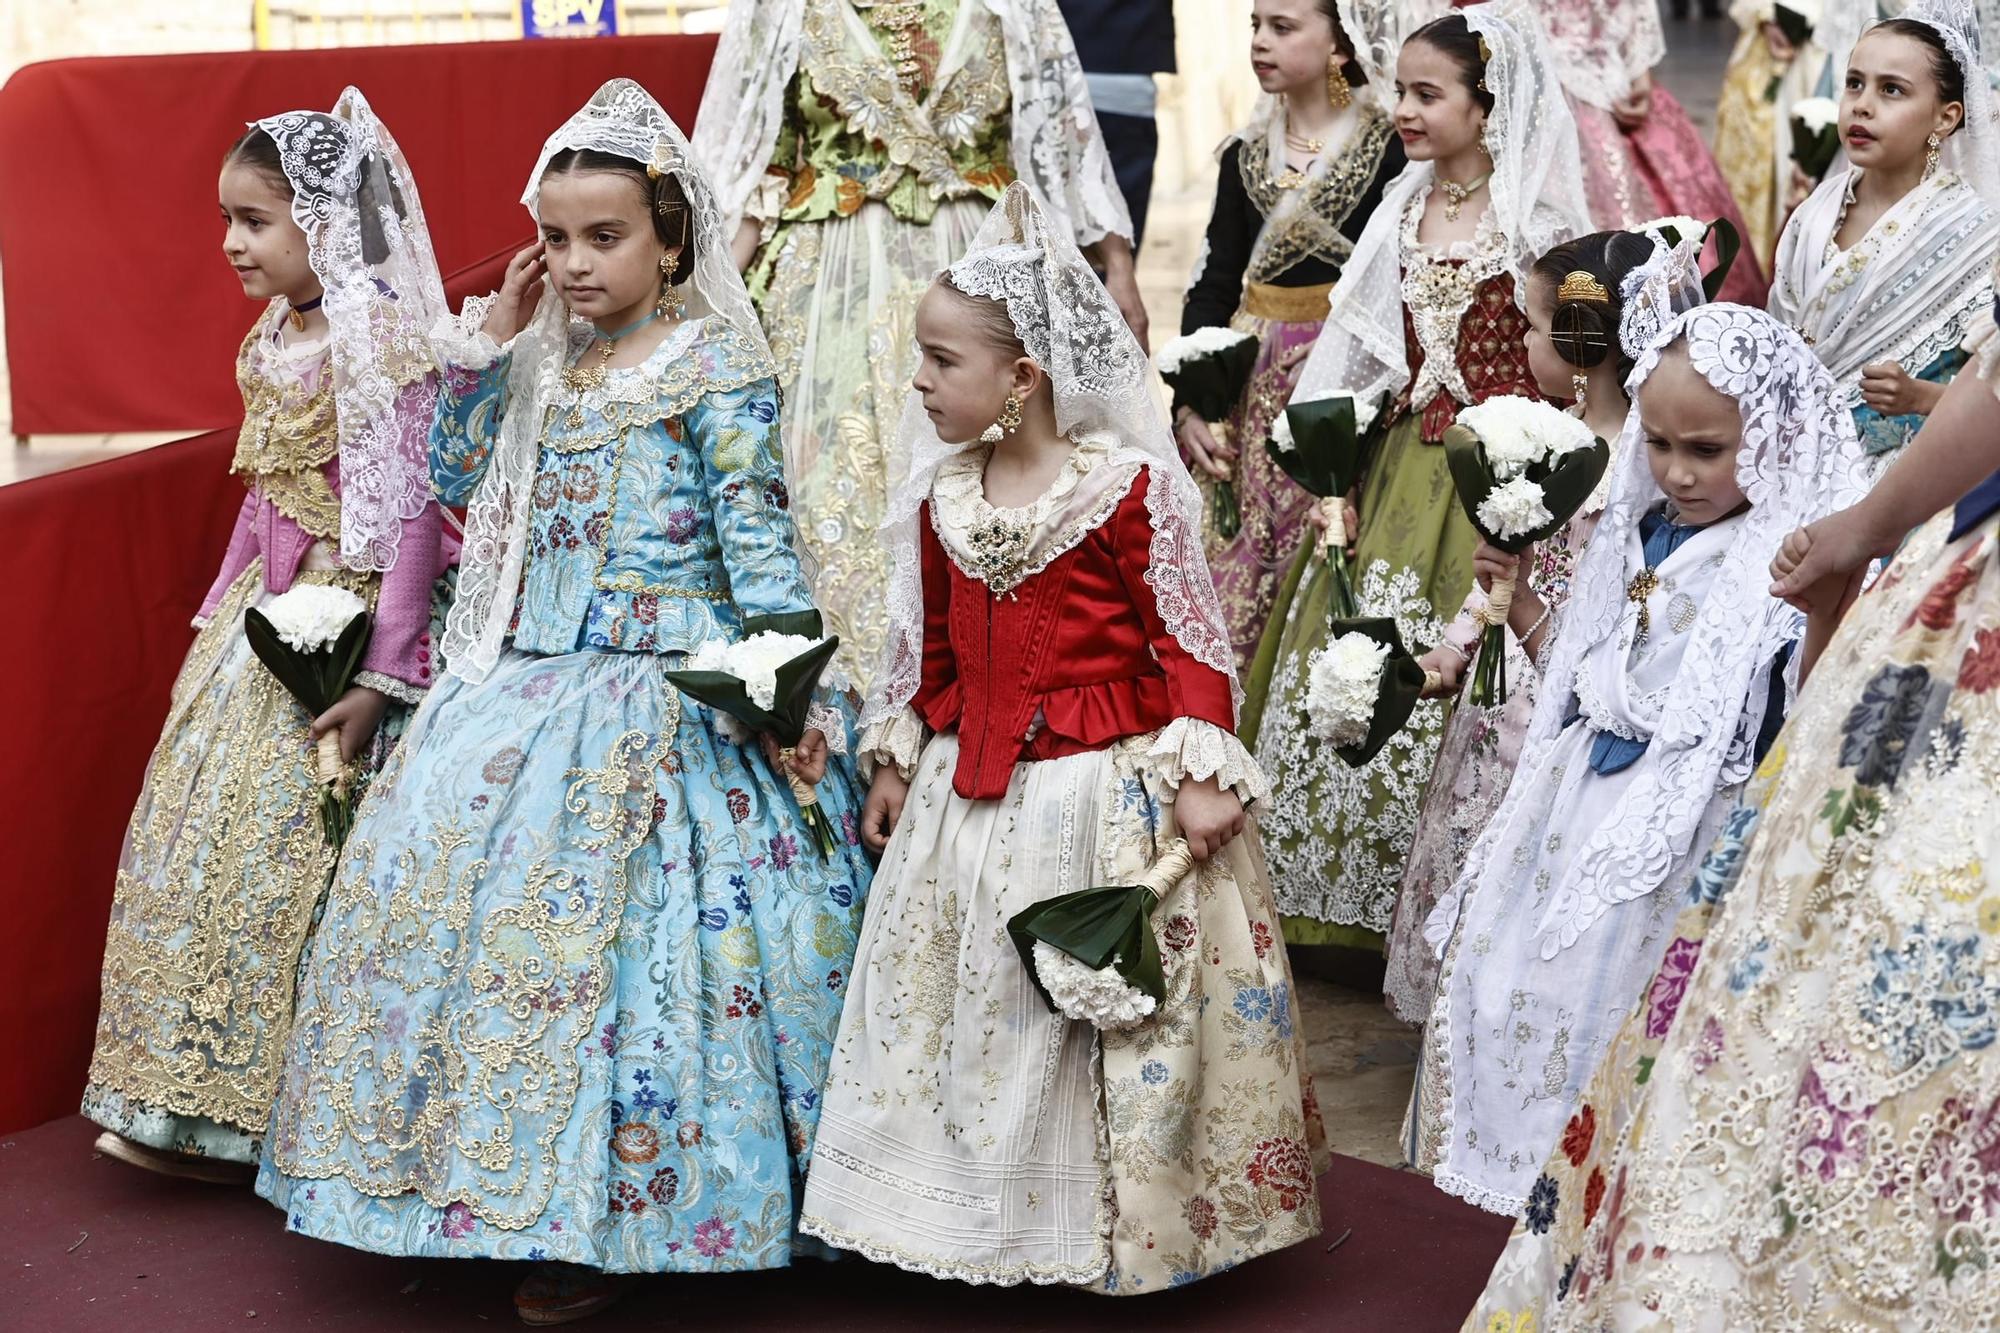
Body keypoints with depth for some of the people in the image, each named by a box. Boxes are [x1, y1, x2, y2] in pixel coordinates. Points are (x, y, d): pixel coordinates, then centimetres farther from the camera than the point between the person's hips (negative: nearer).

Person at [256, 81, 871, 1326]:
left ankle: (615, 1218, 0)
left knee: (589, 916, -11)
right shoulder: (547, 365, 12)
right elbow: (458, 476, 22)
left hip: (664, 703, -8)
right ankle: (524, 1182, 16)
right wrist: (485, 343, 11)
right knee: (451, 880, 4)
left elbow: (757, 537, -11)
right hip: (531, 687, 8)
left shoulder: (717, 369, -8)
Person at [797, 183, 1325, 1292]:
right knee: (960, 999, 12)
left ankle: (1127, 1231, 19)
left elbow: (1189, 638, -11)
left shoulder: (1129, 485, -14)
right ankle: (976, 1209, 28)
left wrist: (1200, 776, -14)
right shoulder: (942, 494, 4)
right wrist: (896, 760, 16)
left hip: (1107, 790, -6)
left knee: (1118, 1009, 3)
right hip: (969, 788, 6)